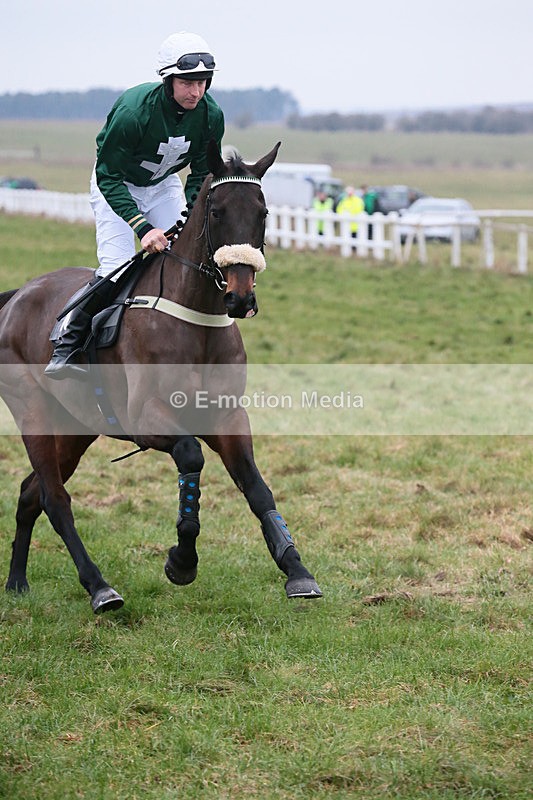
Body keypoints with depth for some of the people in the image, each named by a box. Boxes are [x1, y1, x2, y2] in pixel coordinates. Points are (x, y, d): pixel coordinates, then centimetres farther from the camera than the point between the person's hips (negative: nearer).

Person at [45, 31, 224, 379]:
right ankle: (67, 346, -6)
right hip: (116, 185, -5)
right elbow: (108, 176, -28)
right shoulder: (133, 110, -35)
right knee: (116, 270, -19)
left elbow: (202, 174, -5)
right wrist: (142, 226, -37)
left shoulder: (211, 116, -19)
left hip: (164, 185, 5)